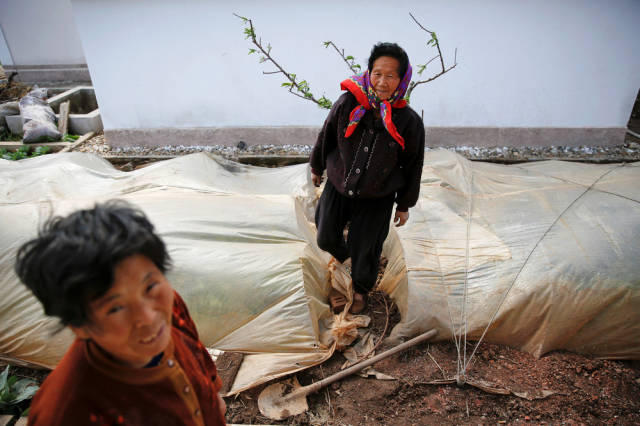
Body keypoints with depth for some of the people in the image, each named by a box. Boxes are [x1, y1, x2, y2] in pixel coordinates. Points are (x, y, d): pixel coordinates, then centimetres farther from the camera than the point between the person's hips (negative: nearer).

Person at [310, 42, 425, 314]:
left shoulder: (410, 122, -18)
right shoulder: (347, 104, -16)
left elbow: (413, 167, -5)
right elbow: (325, 137, 1)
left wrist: (404, 205, 3)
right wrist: (317, 167, 15)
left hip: (377, 199, -1)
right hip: (337, 187, 2)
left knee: (366, 250, 11)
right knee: (326, 239, 14)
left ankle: (361, 289, 45)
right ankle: (343, 262, 52)